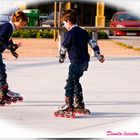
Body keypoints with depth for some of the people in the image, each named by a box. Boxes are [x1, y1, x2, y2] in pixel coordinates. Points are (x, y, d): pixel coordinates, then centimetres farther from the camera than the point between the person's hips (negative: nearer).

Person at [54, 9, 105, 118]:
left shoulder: (70, 33, -9)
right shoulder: (83, 31, 13)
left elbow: (63, 48, -2)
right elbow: (93, 43, 12)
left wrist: (61, 59, 17)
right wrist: (99, 56, 18)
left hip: (76, 62, -8)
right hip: (85, 61, 8)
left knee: (70, 82, -5)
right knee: (75, 81, 20)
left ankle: (68, 106, -10)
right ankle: (79, 104, 25)